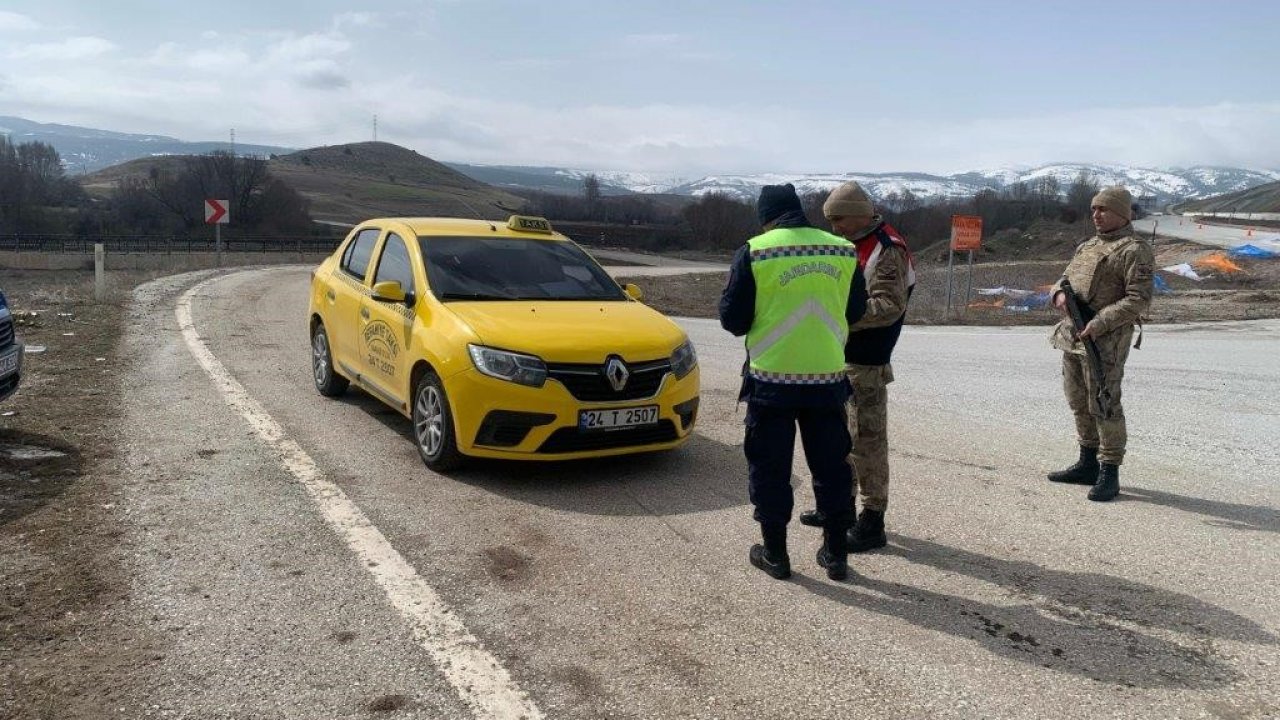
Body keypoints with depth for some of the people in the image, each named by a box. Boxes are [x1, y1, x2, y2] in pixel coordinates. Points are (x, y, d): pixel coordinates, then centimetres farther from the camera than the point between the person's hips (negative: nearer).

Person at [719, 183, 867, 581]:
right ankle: (836, 553, 23)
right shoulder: (844, 251, 2)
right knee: (831, 465, 15)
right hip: (828, 376, 3)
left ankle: (774, 553, 17)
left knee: (770, 467, 9)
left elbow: (732, 319, -4)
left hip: (772, 378, -3)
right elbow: (855, 312, 12)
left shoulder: (754, 252, -8)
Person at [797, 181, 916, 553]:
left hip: (866, 363, -10)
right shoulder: (855, 245, 15)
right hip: (843, 357, 10)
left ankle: (872, 523, 3)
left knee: (867, 439, -5)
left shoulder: (887, 250, -14)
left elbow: (890, 306, -22)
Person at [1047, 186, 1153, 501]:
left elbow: (1139, 299, -15)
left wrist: (1100, 324, -23)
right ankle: (1088, 464, 25)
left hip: (1105, 339, -8)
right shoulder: (1087, 247, 18)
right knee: (1079, 403, 14)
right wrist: (1060, 294, -3)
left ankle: (1109, 474, 1)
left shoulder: (1134, 250, -8)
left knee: (1104, 405, -7)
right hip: (1072, 334, 8)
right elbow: (1065, 277, 22)